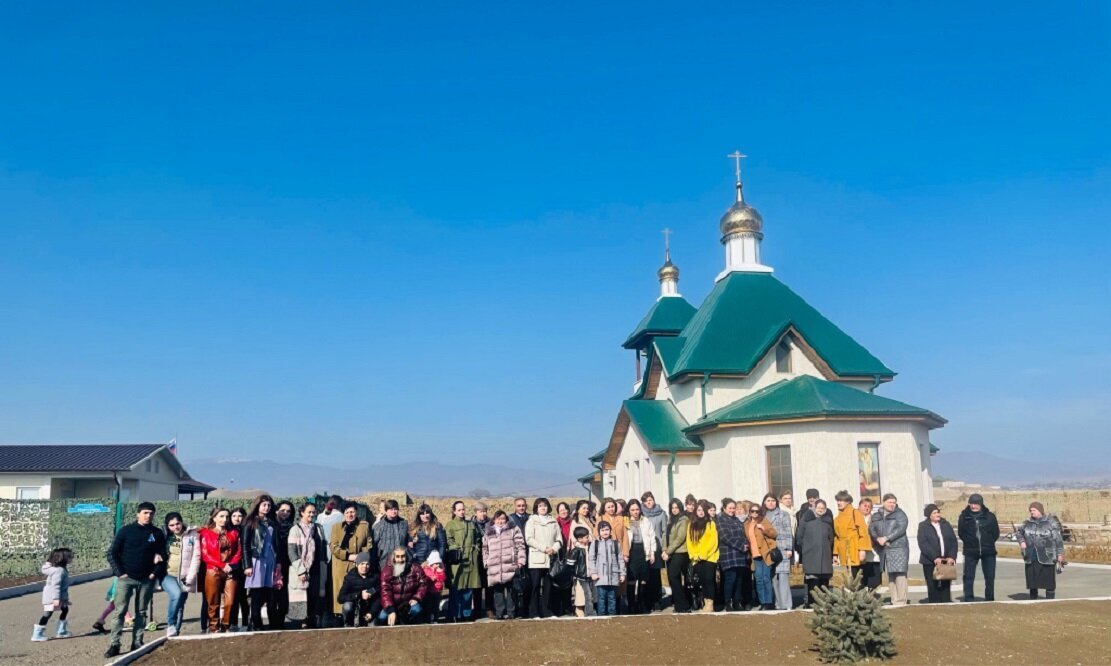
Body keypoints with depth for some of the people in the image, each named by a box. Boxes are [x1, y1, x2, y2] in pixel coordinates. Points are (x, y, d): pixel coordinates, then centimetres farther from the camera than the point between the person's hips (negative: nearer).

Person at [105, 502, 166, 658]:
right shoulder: (126, 530, -2)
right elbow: (112, 553, -1)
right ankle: (114, 644, 1)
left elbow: (162, 555, 9)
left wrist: (155, 573, -3)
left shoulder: (158, 534, 5)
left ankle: (137, 643, 14)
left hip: (147, 580, 2)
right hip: (126, 578, -2)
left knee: (141, 612, 7)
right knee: (120, 611, -5)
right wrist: (120, 572, -8)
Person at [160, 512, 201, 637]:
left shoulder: (192, 535, 1)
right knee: (176, 594, -26)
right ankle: (170, 625, -8)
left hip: (184, 577, 1)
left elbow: (196, 557, -3)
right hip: (167, 575, -1)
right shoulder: (165, 536, 7)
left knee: (180, 606, 5)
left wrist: (190, 577, -9)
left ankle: (176, 632, 17)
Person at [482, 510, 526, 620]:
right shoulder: (488, 533, 17)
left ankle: (510, 612, 3)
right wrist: (486, 563, 11)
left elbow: (520, 546, 2)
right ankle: (499, 612, 7)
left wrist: (520, 561, -5)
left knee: (510, 589, -3)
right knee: (498, 590, 2)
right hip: (494, 567, 3)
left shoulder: (513, 530, 7)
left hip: (510, 565, -3)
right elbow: (485, 549, 21)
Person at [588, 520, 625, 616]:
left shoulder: (615, 543, 8)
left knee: (612, 598, 5)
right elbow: (591, 559, 2)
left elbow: (620, 559, 9)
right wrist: (593, 573, -6)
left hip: (613, 576, 1)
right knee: (601, 598, -2)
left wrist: (622, 573, 5)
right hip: (600, 576, -1)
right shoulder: (595, 543, 4)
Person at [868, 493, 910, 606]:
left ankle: (901, 601, -9)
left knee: (899, 574, -10)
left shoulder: (900, 514, 2)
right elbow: (871, 528, 6)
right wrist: (878, 538, -13)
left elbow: (901, 529, -11)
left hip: (898, 548, -5)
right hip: (884, 550, 5)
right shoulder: (877, 516, 15)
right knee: (889, 576, 6)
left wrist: (887, 538, -16)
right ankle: (894, 601, 11)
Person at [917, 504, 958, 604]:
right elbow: (923, 544, -9)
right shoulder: (923, 526, 1)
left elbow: (953, 541, 6)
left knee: (945, 587, 2)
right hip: (930, 562, -3)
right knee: (933, 587, -2)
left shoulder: (946, 524, 12)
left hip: (947, 561, 3)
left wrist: (952, 556, -8)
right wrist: (935, 558, -18)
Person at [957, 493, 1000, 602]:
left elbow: (996, 533, 5)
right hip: (970, 552, -1)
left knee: (990, 577, 9)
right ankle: (968, 600, 1)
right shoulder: (964, 517, -2)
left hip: (988, 552, 1)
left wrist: (988, 543, 0)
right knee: (968, 577, -2)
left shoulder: (990, 516, -1)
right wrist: (970, 542, -1)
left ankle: (990, 599, 21)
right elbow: (961, 533, 5)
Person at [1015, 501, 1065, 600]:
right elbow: (1019, 531, 24)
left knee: (1049, 582, 1)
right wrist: (1021, 541, 5)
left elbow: (1059, 539, -5)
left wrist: (1060, 554, -9)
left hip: (1047, 558, -5)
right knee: (1032, 582, 12)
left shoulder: (1051, 522, -5)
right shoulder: (1028, 523, 8)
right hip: (1031, 558, 5)